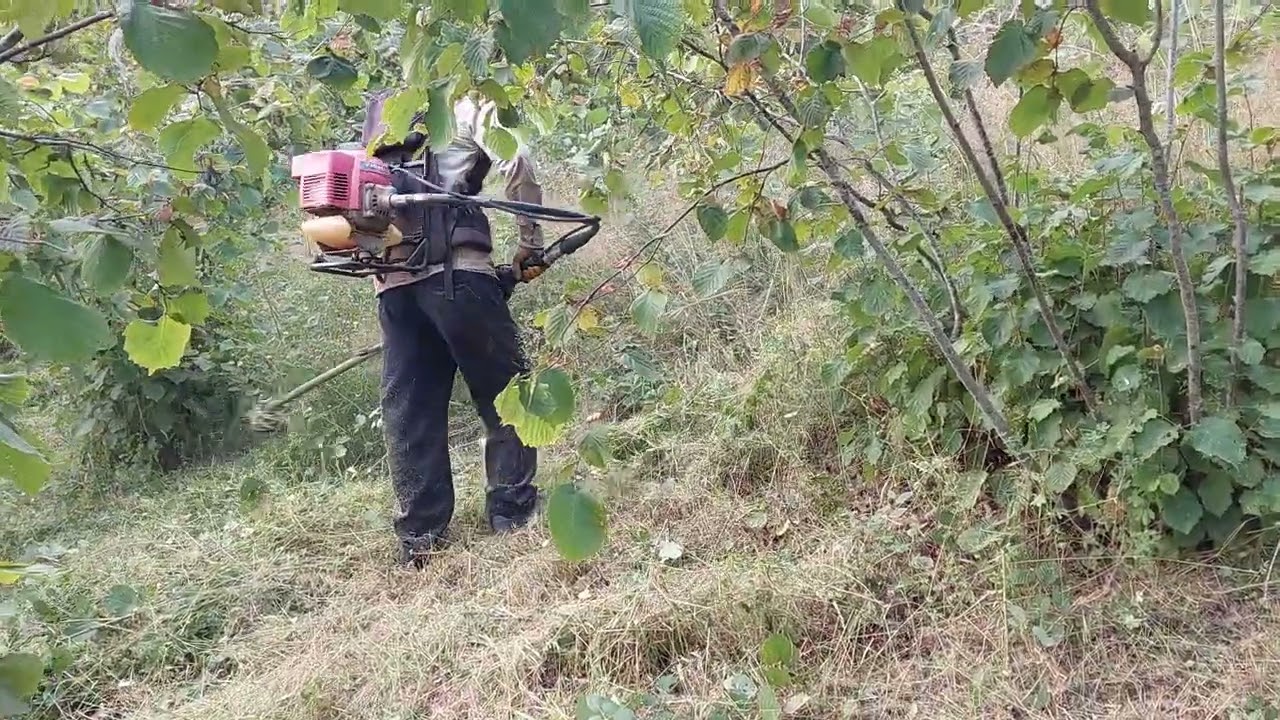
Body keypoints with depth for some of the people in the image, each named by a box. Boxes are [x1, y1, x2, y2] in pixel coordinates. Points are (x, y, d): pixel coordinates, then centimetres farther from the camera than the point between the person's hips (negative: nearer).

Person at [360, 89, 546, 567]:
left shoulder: (376, 140, 31)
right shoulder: (464, 109, 13)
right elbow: (517, 165, -5)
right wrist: (531, 243, 2)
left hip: (392, 284, 6)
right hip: (456, 275, -5)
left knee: (409, 410, 8)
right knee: (506, 393, 6)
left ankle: (420, 533, 10)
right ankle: (513, 513, 7)